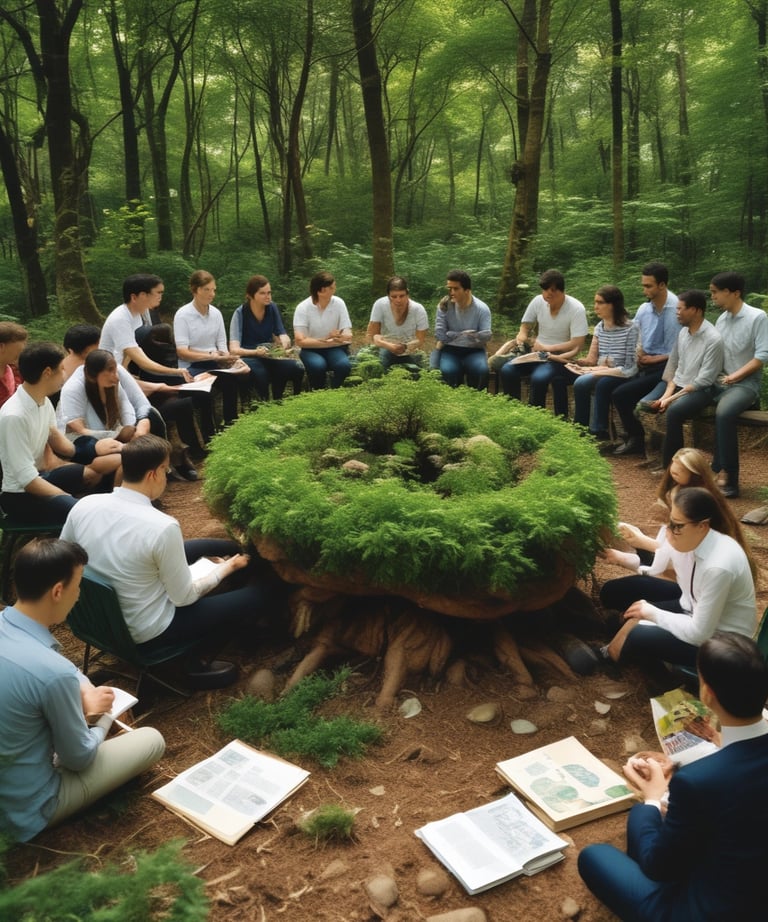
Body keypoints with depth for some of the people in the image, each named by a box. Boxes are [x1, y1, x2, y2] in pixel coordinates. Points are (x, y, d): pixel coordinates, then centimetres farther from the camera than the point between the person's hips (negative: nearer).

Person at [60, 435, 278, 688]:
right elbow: (184, 597, -18)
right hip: (146, 632, -7)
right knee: (259, 593, 2)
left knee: (207, 546, 19)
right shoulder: (162, 527, -30)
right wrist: (227, 568, -2)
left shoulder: (83, 505, -13)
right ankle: (200, 663, 12)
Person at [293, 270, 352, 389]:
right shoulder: (303, 307, -13)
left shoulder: (339, 303, -7)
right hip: (311, 349, -2)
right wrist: (326, 341, -21)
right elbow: (300, 341, -16)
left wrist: (339, 337, -30)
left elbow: (348, 336, -8)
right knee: (317, 365, -34)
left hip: (334, 348, 2)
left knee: (343, 365, -30)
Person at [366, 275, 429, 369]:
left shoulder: (418, 310, -18)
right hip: (388, 351, 1)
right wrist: (389, 346, -33)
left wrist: (405, 347, -35)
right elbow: (371, 335, -14)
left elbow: (420, 341, -13)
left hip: (410, 354, -1)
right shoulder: (380, 305, -17)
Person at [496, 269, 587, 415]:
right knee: (506, 371, -21)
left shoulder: (576, 309, -15)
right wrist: (521, 338, -10)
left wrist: (546, 348, -16)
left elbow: (577, 345, -17)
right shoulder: (538, 301, -1)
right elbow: (525, 326, 14)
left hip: (561, 358, -5)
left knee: (538, 378, -35)